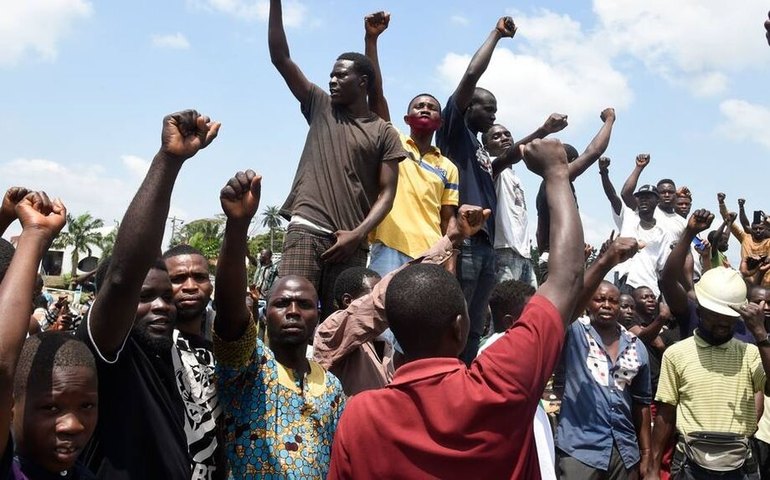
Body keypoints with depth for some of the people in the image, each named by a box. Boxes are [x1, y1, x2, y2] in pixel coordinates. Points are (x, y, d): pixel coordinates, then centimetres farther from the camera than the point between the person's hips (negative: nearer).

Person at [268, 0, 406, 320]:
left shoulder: (384, 133, 10)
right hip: (306, 229, 0)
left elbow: (387, 194, 3)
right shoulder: (320, 108, 16)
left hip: (351, 241, 0)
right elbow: (280, 57, 11)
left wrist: (358, 234, -11)